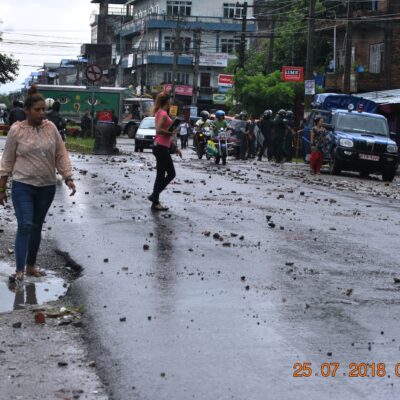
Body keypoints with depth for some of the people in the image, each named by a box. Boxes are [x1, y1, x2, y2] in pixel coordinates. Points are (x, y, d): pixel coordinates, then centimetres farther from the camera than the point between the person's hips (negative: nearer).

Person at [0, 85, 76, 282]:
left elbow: (61, 155, 6)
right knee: (25, 226, -12)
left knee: (37, 227, 12)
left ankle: (31, 266, 24)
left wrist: (68, 178, -3)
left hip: (47, 187, 4)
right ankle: (19, 270, -9)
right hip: (23, 186, -3)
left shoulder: (50, 127, 1)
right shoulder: (16, 130, -7)